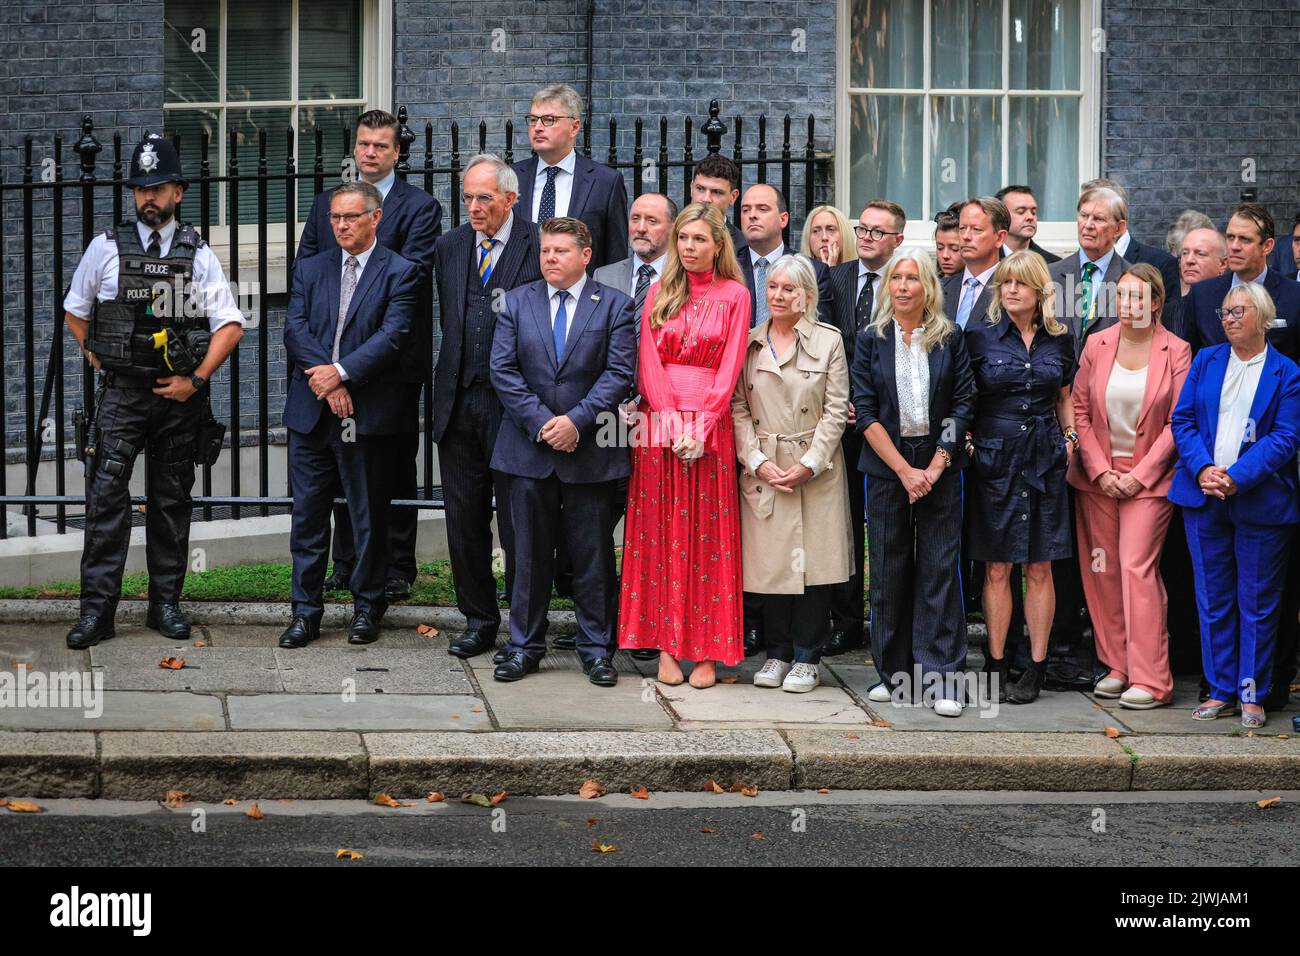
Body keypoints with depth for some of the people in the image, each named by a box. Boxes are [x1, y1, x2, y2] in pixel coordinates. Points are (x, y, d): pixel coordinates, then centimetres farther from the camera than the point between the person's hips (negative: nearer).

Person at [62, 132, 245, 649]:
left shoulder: (198, 254, 3)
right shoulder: (106, 248, 3)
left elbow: (230, 324, 1)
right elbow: (74, 310, 15)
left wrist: (196, 379, -6)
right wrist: (97, 357, 6)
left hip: (180, 395, 1)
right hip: (121, 393, -1)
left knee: (172, 502, 8)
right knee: (107, 497, -9)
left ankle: (166, 604, 17)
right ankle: (97, 610, -7)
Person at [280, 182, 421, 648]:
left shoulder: (400, 272, 0)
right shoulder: (310, 269, 12)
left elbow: (394, 335, -11)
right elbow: (294, 329, 1)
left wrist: (341, 373, -18)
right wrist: (325, 380, -13)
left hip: (366, 413, -3)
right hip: (311, 412, 3)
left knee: (369, 516, 6)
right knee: (308, 514, 5)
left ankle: (367, 607, 18)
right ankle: (306, 610, 12)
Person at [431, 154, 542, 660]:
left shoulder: (538, 246, -6)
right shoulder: (449, 246, 10)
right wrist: (450, 381, 13)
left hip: (513, 404, -5)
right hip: (459, 403, 5)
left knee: (517, 522, 1)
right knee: (464, 520, 10)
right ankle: (479, 621, 21)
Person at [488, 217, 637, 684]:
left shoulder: (614, 305, 2)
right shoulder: (517, 302, 8)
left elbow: (619, 373, -6)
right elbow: (503, 370, 1)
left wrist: (576, 420, -16)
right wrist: (540, 422, -10)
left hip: (591, 451, -1)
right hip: (529, 449, 2)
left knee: (593, 555, 4)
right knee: (530, 553, 6)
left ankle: (596, 649, 13)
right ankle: (524, 646, 15)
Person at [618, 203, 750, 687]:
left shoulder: (734, 295, 4)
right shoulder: (660, 292, 10)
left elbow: (730, 368, -3)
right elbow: (649, 362, 3)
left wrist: (699, 426, -12)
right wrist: (673, 423, -9)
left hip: (711, 426, -2)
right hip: (659, 424, 2)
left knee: (709, 536, -1)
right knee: (661, 533, 0)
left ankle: (707, 651, 1)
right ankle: (666, 646, 2)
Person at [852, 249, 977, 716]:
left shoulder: (950, 338, 4)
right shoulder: (870, 340, 4)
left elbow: (963, 405, 2)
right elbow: (866, 412, -1)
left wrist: (936, 466, -8)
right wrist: (905, 470, -9)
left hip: (940, 464, -1)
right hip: (886, 464, 1)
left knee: (940, 565, -4)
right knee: (888, 566, 3)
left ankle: (942, 676, -4)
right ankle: (894, 668, 13)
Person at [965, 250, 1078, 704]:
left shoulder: (1059, 340, 8)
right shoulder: (979, 336, 0)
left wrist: (1070, 438, 6)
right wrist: (964, 438, -8)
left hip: (1044, 460, 2)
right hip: (994, 458, -2)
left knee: (1040, 568, 3)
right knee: (997, 569, 1)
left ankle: (1037, 667, 9)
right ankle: (995, 663, 10)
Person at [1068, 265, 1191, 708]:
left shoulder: (1176, 351, -3)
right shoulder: (1097, 345, 5)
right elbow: (1079, 411, 6)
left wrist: (1139, 475, -9)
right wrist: (1099, 470, -3)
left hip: (1148, 477, -4)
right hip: (1097, 475, 4)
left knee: (1137, 566, -12)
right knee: (1101, 570, 3)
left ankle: (1149, 679, -8)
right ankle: (1115, 667, 14)